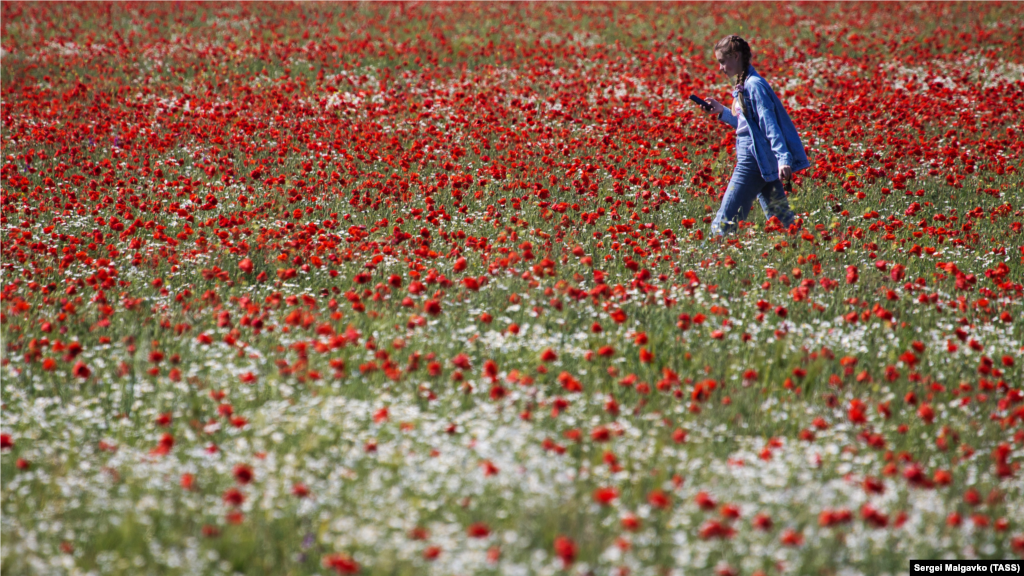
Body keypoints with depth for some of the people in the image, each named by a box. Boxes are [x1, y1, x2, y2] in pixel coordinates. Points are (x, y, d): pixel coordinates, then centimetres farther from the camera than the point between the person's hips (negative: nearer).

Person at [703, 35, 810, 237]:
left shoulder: (753, 85, -14)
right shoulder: (743, 85, 14)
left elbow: (769, 124, -20)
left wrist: (783, 159, -26)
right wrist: (723, 112, 15)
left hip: (753, 159, -10)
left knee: (726, 221, -8)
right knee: (780, 218, 10)